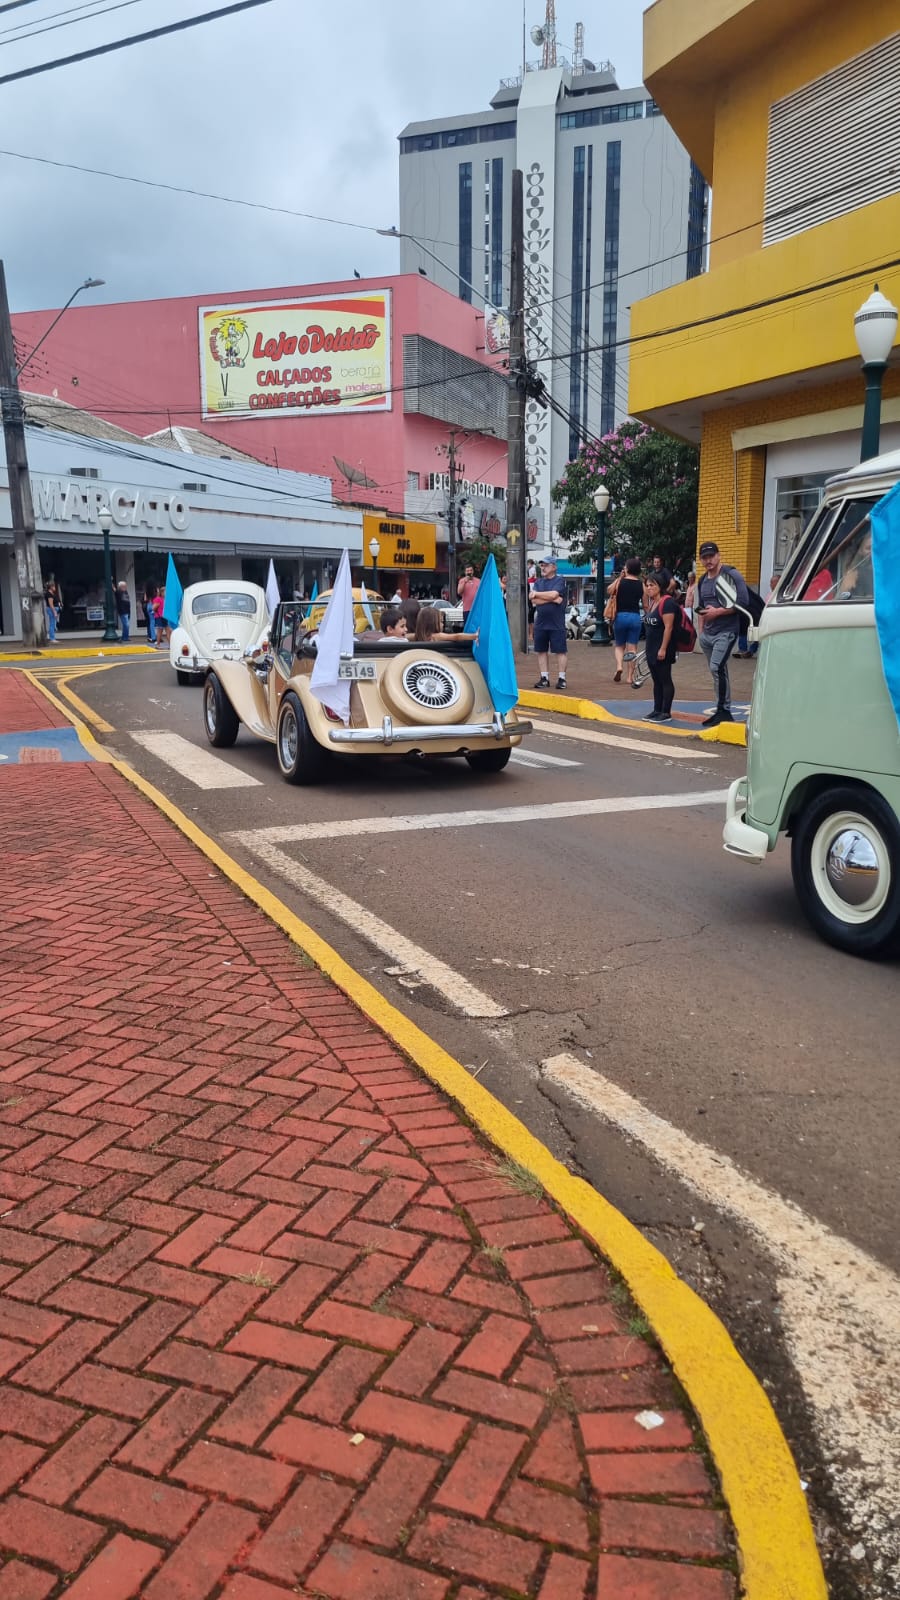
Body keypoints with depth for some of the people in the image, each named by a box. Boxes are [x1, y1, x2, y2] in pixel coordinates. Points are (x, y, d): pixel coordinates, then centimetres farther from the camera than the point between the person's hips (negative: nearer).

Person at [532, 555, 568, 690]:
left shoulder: (560, 581, -1)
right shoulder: (538, 582, 13)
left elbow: (553, 594, -18)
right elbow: (534, 601, -1)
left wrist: (537, 594, -5)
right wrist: (553, 599, -10)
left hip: (557, 624, -5)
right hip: (540, 623, 5)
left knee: (561, 651, -2)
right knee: (542, 651, 7)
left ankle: (561, 678, 2)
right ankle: (544, 678, 14)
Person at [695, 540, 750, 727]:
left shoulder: (731, 575, -8)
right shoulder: (703, 580, 15)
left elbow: (743, 601, -16)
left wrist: (718, 612, -18)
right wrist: (701, 630, 17)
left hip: (726, 631, -7)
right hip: (707, 633, 8)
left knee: (717, 667, -19)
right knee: (718, 671, 10)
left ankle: (723, 710, -15)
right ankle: (722, 711, 15)